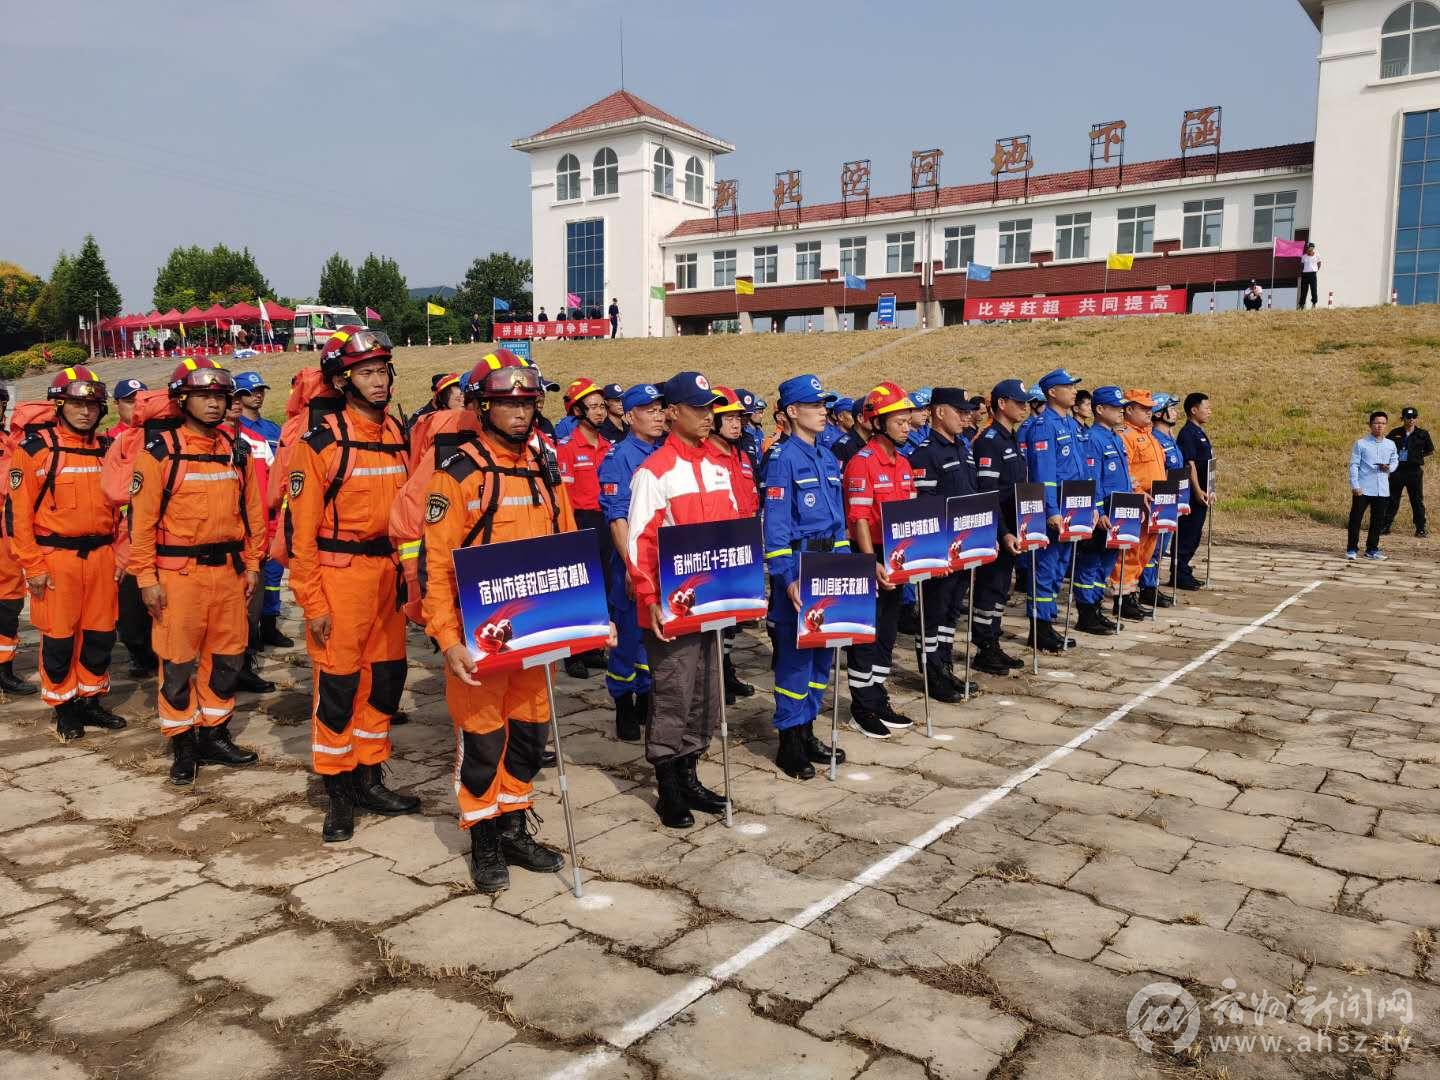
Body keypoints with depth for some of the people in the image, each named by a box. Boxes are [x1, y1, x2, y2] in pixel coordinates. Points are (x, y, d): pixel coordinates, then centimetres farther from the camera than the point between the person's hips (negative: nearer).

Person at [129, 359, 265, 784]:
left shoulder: (236, 451, 8)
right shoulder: (160, 452, -6)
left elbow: (251, 511, 12)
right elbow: (142, 519, -7)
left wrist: (252, 565, 9)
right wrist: (146, 578, -10)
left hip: (228, 570, 5)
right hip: (179, 572, -4)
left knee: (227, 657, 11)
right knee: (178, 661, 4)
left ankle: (214, 735, 25)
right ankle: (182, 744, 16)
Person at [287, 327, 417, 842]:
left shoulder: (399, 436, 7)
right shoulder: (321, 443, -10)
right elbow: (301, 529, -10)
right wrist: (313, 603, -11)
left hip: (389, 572, 6)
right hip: (340, 573, -6)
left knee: (387, 677, 13)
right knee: (337, 683, 3)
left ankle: (369, 777, 29)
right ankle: (337, 790, 18)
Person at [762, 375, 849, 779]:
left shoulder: (828, 458, 13)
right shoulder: (783, 459, -10)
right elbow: (775, 525, -15)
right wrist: (787, 578, -20)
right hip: (798, 563, -8)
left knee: (822, 650, 12)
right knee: (795, 654, -3)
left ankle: (807, 734, 24)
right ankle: (789, 743, 8)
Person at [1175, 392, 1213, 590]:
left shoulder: (1200, 433, 17)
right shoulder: (1188, 433, -13)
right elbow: (1189, 464, -19)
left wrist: (1207, 490, 21)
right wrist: (1198, 491, -23)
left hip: (1201, 493, 10)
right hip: (1193, 494, -10)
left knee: (1195, 534, 13)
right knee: (1187, 534, -5)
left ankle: (1184, 572, 20)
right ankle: (1179, 575, 0)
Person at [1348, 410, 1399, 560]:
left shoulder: (1391, 445, 10)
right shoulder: (1361, 443, -1)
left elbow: (1395, 461, 19)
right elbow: (1354, 465, -4)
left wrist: (1389, 467, -6)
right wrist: (1355, 485, -11)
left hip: (1382, 490, 4)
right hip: (1363, 489, -4)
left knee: (1378, 520, 8)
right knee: (1356, 519, -2)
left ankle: (1372, 549, 18)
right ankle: (1351, 549, 4)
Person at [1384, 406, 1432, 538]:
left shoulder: (1422, 434, 2)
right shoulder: (1395, 433, 3)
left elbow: (1431, 451, 13)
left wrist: (1418, 456, 3)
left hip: (1415, 471, -1)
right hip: (1397, 470, 1)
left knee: (1417, 500, 4)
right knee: (1392, 500, 5)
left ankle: (1420, 528, 11)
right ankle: (1386, 526, 12)